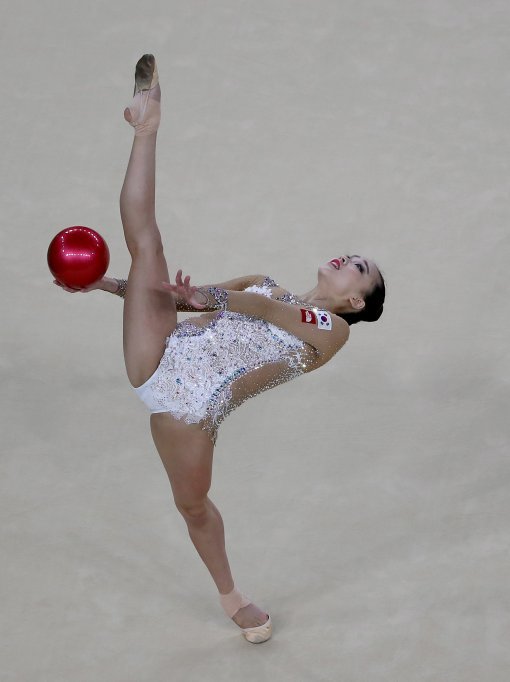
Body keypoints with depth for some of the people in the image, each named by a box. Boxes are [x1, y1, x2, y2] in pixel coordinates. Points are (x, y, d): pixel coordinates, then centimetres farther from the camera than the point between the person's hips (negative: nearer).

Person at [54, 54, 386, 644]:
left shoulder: (333, 331, 7)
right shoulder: (264, 283, 24)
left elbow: (265, 311, -10)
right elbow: (187, 297, 25)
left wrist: (208, 297, -25)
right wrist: (110, 285, 18)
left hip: (192, 408, -4)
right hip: (161, 358, 4)